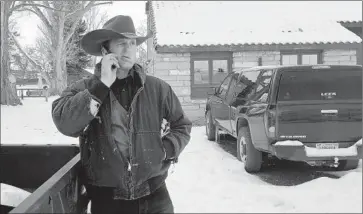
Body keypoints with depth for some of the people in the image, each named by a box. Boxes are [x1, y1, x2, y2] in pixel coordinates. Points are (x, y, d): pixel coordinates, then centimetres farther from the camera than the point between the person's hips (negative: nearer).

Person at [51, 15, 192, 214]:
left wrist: (166, 150, -4)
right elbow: (64, 124, -19)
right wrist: (102, 85, -19)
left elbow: (182, 125, 13)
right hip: (105, 196, -1)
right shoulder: (84, 88, -2)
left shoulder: (157, 88, 1)